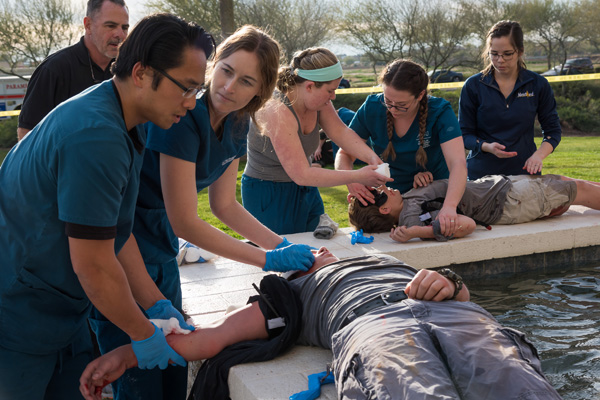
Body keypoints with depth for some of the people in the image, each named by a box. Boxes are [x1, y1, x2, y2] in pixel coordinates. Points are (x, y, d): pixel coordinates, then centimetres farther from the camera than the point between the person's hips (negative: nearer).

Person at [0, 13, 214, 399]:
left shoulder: (126, 126, 5)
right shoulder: (96, 137, -28)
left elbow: (116, 232, 9)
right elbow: (93, 266, -24)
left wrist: (156, 305, 6)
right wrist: (143, 335, -11)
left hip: (63, 315, 9)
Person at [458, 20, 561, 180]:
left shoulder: (538, 85, 1)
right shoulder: (473, 86, -3)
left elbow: (553, 131, 7)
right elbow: (465, 134, 0)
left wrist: (538, 155, -12)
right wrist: (487, 147, -19)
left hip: (524, 171, 1)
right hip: (481, 172, -1)